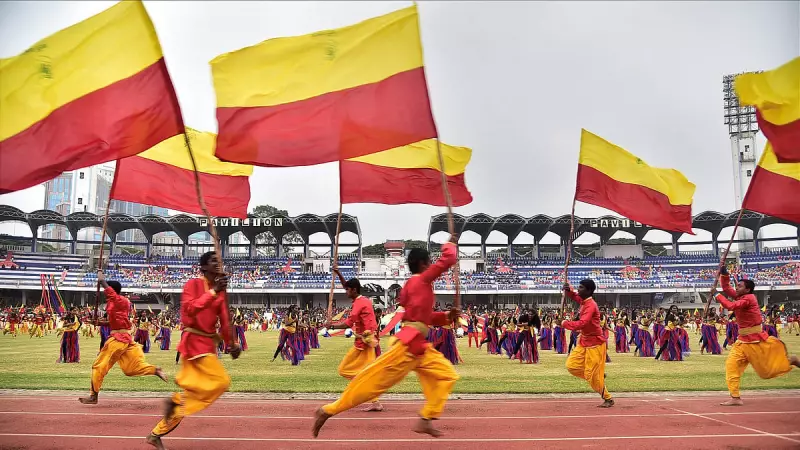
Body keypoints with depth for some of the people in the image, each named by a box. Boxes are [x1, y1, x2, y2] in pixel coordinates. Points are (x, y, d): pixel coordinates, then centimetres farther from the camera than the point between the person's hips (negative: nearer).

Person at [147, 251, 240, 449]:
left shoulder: (220, 291, 12)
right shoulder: (193, 284, -8)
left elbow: (224, 320, 12)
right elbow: (189, 309, -23)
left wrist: (231, 344, 3)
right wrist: (213, 292, -28)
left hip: (208, 344, 8)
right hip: (193, 342, -8)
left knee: (191, 387, 9)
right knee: (221, 381, -17)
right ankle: (176, 400, -3)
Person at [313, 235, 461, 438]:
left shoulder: (411, 285, 16)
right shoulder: (422, 280, -8)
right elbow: (448, 260, -13)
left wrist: (447, 316, 13)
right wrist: (450, 244, 6)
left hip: (419, 345, 10)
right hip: (409, 344, -10)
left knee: (447, 374, 10)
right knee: (374, 378, -7)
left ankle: (425, 420, 7)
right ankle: (328, 411, 1)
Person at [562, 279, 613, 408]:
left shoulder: (590, 305, -23)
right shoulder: (583, 300, 3)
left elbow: (581, 324, -35)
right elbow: (575, 296, 26)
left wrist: (565, 323, -20)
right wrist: (568, 290, 2)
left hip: (595, 344, -9)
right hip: (584, 342, 9)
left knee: (593, 375, -2)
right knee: (571, 365, 2)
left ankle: (608, 399, 17)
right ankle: (600, 377, 19)